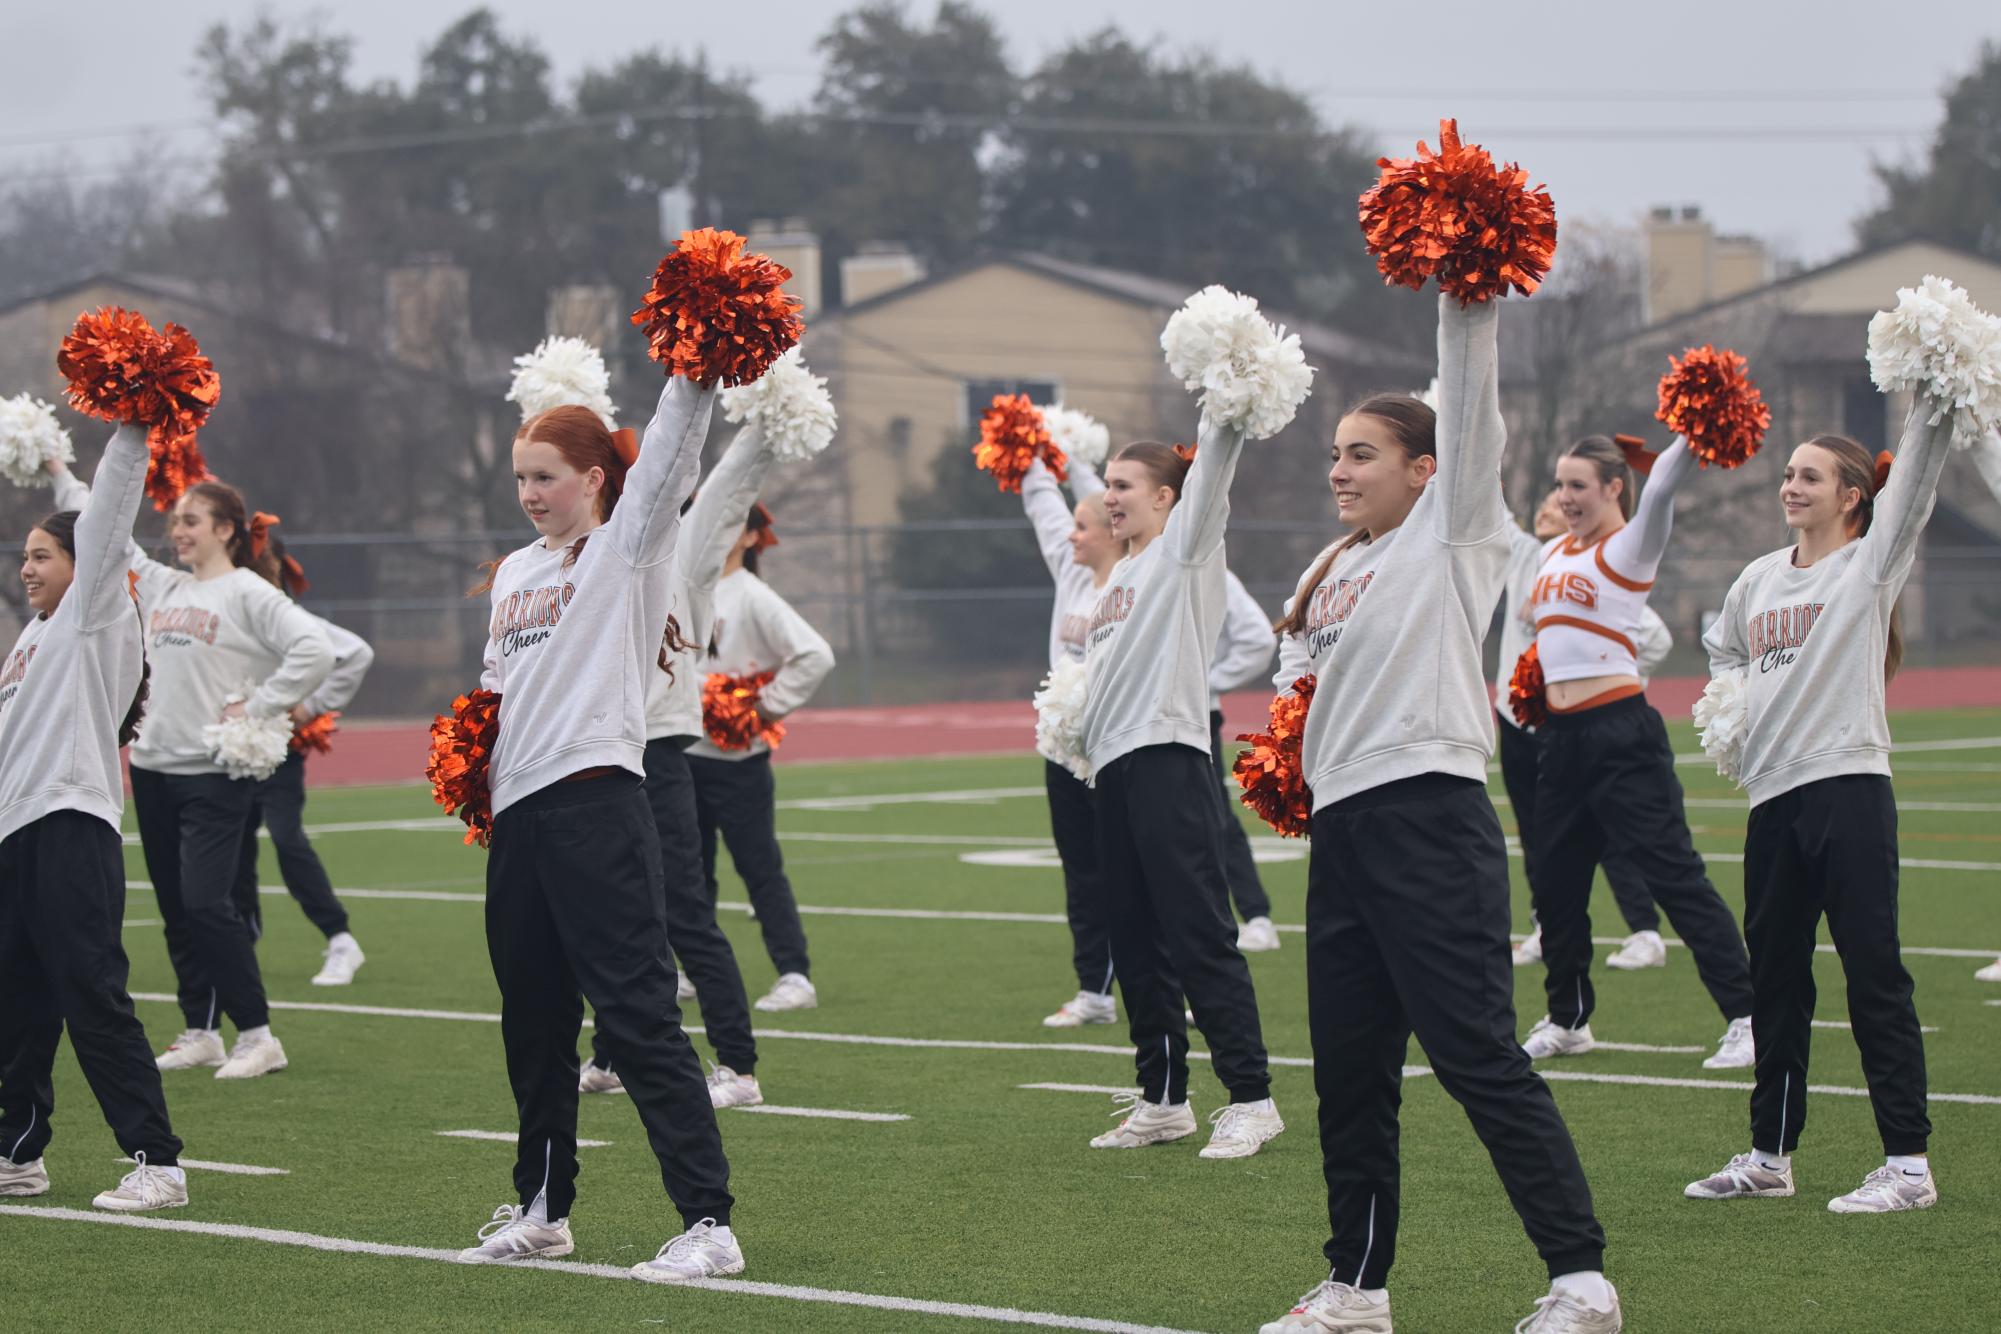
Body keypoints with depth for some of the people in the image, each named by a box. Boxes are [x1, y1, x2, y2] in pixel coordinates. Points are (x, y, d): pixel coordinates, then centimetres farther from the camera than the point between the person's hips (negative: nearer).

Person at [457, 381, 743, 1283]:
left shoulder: (625, 548, 1)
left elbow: (667, 455, -14)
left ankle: (709, 1223, -14)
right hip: (517, 811, 7)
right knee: (533, 1016, 15)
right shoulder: (514, 572, 21)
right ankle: (542, 1210, 28)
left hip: (595, 799, -7)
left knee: (637, 1013, -12)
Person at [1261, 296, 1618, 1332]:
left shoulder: (1450, 535, 2)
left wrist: (1466, 312, -19)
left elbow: (1468, 415, -10)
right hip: (1341, 824, 8)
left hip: (1428, 812, -8)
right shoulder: (1330, 577, 21)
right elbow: (1300, 682, 28)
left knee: (1479, 1058, -11)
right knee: (1348, 1070, 10)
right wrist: (1290, 749, 8)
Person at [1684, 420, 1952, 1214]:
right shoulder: (1758, 580, 16)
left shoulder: (1872, 564, 0)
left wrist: (1934, 403, -22)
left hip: (1849, 784, -6)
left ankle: (1909, 1163, -6)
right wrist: (1726, 705, 18)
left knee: (1873, 974, -8)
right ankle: (1770, 1155, 21)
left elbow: (1913, 483, -13)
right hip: (1772, 792, 6)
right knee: (1774, 978, 12)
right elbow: (1723, 650, 35)